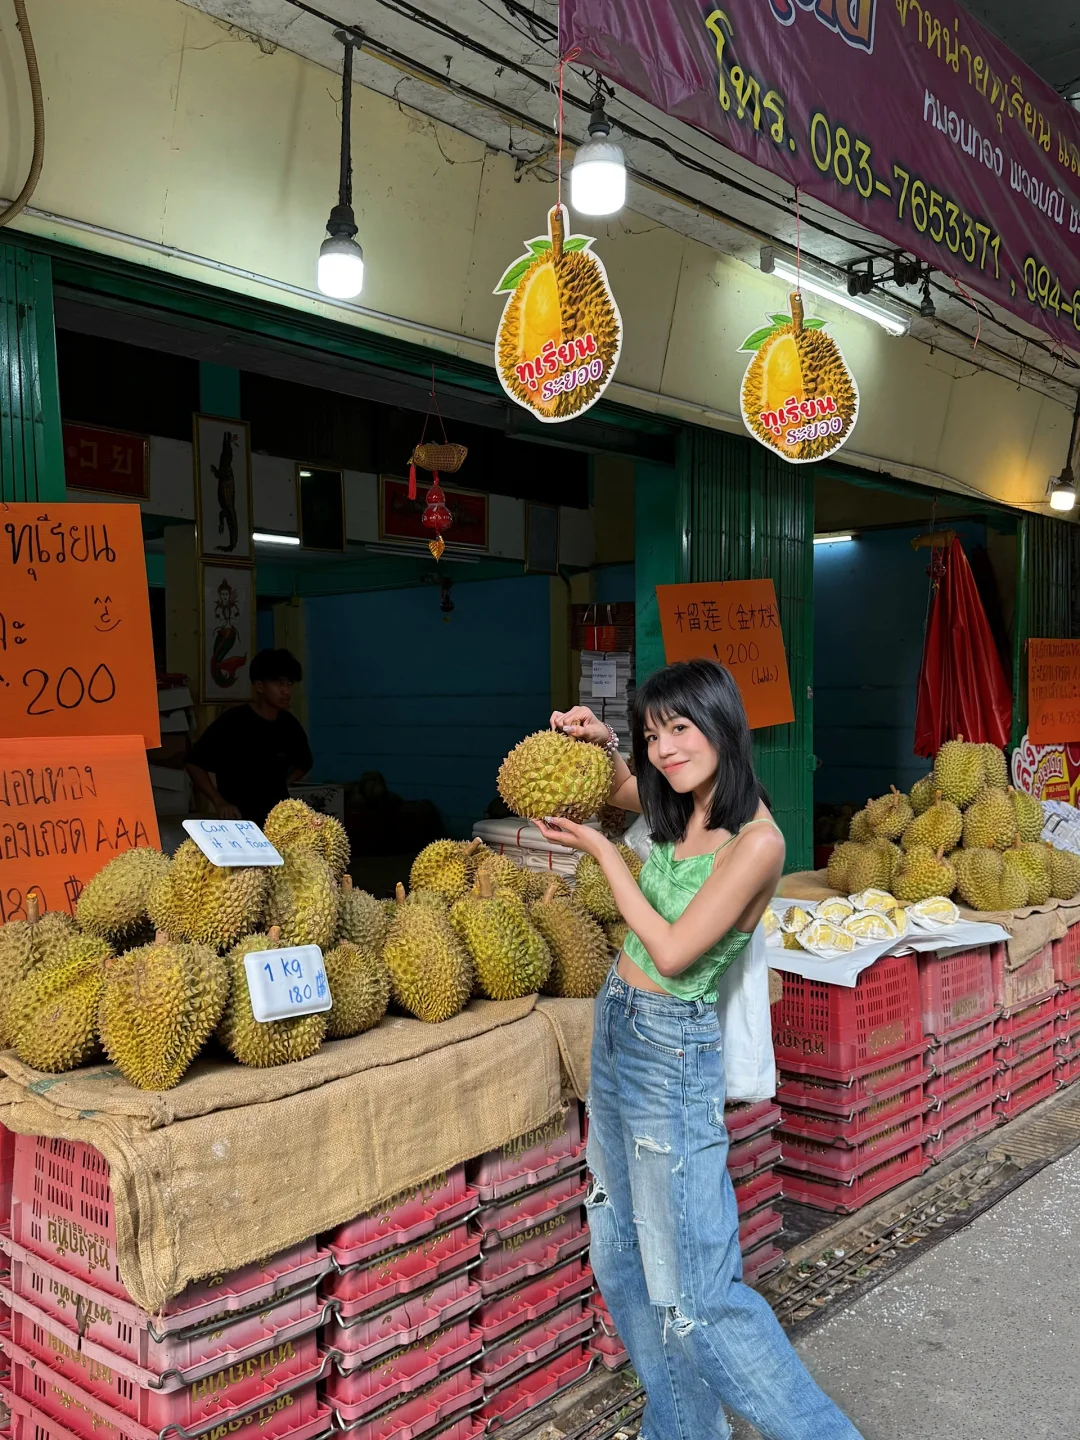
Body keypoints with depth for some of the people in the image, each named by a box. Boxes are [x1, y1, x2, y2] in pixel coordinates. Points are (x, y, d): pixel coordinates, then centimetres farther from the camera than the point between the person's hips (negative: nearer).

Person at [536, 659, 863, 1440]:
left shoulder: (756, 840, -20)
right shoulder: (679, 809, 2)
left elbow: (672, 952, -19)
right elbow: (616, 788, 23)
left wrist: (603, 851, -11)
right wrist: (599, 742, 1)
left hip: (673, 1053, -8)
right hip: (617, 1032, 9)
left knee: (697, 1294, -4)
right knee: (625, 1262, 18)